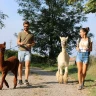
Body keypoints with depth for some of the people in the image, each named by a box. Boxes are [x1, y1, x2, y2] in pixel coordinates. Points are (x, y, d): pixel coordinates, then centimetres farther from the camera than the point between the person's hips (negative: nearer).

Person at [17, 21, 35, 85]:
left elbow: (33, 43, 14)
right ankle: (20, 80, 11)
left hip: (28, 51, 0)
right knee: (20, 66, 4)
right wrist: (20, 43, -22)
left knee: (27, 65, -12)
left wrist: (30, 45, -9)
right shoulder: (20, 33, 9)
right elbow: (17, 42, 2)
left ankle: (26, 80, -14)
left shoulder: (31, 34, 12)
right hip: (21, 51, 0)